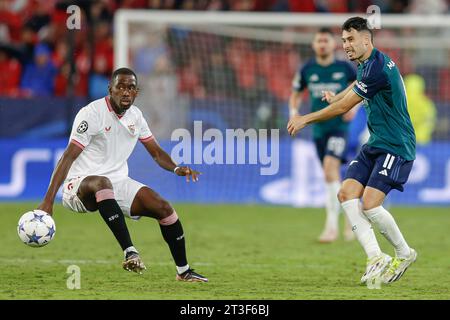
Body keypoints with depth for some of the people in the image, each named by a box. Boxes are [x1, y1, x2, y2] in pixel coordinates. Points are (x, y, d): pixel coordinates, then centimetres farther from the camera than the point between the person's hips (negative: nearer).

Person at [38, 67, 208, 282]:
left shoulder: (135, 115, 8)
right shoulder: (92, 113, -14)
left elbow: (156, 153, 17)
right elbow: (68, 157, -19)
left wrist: (176, 169, -7)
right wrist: (48, 201, -27)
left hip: (118, 184, 7)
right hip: (80, 185, -7)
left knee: (163, 207, -8)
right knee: (102, 183, -41)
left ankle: (183, 271, 10)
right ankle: (130, 252, -49)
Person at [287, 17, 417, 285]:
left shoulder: (378, 67, -20)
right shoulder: (367, 65, 11)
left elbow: (343, 107, -17)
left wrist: (305, 120, -9)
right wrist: (336, 96, 26)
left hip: (396, 147, -10)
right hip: (376, 144, 10)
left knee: (370, 203, -19)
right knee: (347, 194, -6)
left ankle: (404, 254, 4)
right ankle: (376, 258, -8)